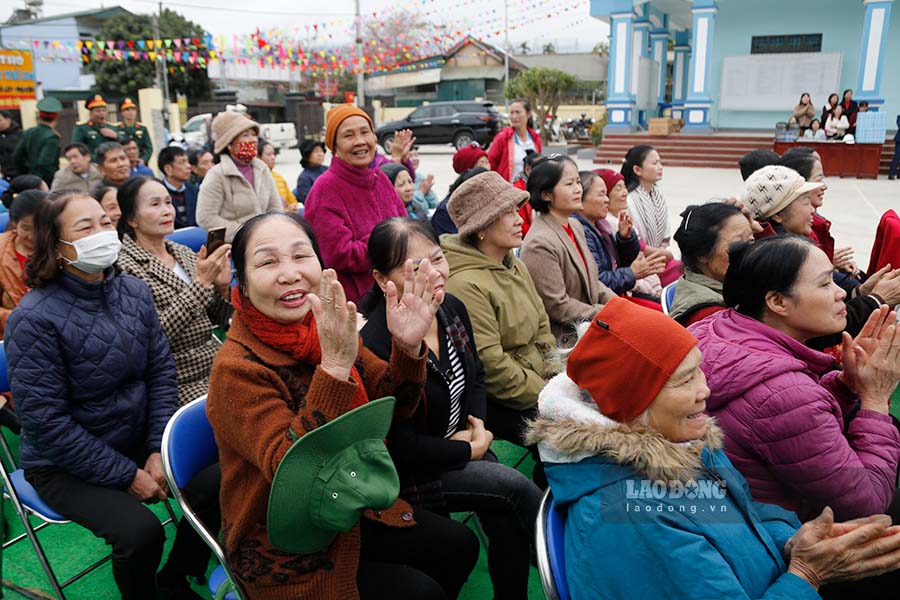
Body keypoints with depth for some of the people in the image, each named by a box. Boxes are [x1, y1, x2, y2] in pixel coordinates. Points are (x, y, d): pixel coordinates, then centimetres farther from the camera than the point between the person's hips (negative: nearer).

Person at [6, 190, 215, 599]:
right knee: (141, 530, -25)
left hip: (138, 440, 6)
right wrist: (127, 476, -18)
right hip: (64, 466, -5)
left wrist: (157, 450, -10)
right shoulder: (33, 319, -20)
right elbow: (46, 421, -20)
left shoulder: (134, 290, -3)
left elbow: (161, 371, 0)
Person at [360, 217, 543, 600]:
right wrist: (470, 449, -14)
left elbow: (475, 376, 11)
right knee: (514, 486, -16)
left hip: (462, 448, 7)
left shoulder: (452, 309, -5)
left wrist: (477, 425, -7)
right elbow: (399, 448, -23)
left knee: (507, 519, -11)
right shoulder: (377, 345, -29)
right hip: (407, 473, -6)